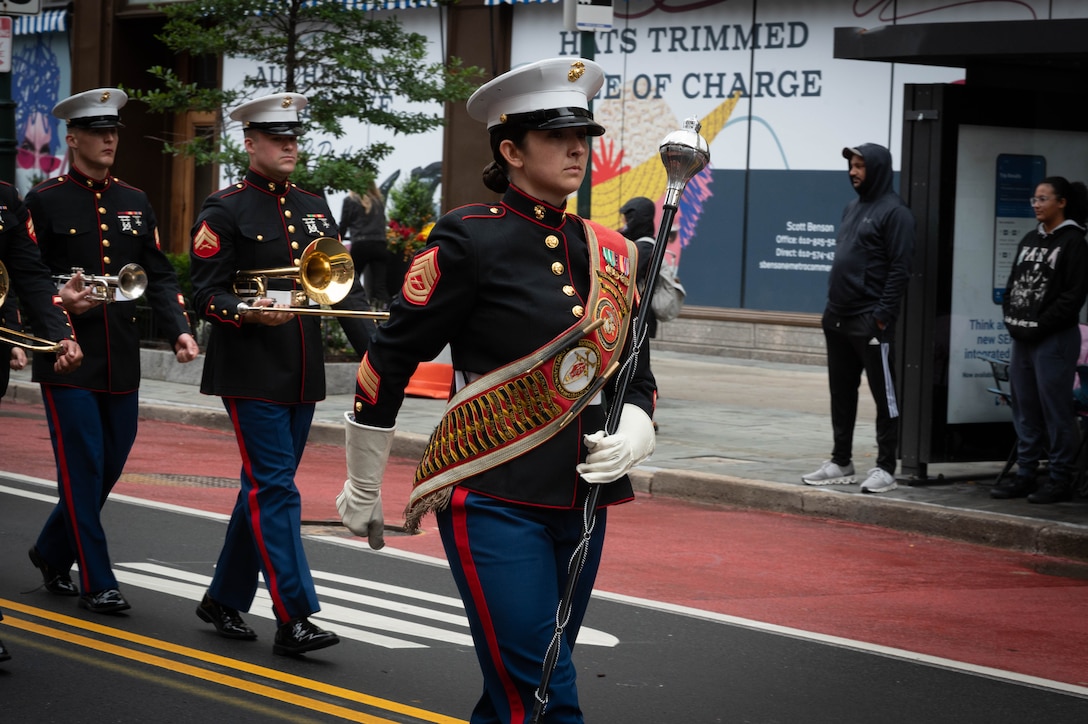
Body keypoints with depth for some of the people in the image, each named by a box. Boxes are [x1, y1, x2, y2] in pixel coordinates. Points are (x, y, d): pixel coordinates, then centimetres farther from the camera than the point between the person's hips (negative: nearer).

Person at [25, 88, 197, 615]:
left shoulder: (134, 202, 13)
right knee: (84, 467, -5)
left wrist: (178, 330, -4)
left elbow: (159, 275, 10)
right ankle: (96, 582, 2)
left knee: (110, 464, 10)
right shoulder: (45, 201, -2)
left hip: (121, 359, 5)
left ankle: (52, 552, 30)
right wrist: (58, 300, -24)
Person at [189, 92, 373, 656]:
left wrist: (374, 350, 1)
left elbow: (344, 286, 12)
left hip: (302, 375, 7)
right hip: (250, 373, -6)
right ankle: (293, 619, -12)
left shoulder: (315, 209, 14)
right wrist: (250, 313, -27)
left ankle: (225, 599, 25)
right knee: (275, 489, -10)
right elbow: (205, 293, -8)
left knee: (266, 488, 12)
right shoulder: (225, 210, -5)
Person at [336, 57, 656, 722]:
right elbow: (390, 361, -4)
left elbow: (637, 376, 19)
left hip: (580, 501, 7)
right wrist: (363, 492, 2)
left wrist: (633, 430, -5)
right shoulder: (471, 240, -10)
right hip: (493, 500, -6)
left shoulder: (611, 252, 10)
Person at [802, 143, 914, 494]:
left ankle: (885, 468, 2)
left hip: (870, 321, -9)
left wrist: (883, 314, -19)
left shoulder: (894, 212, -9)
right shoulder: (852, 208, 17)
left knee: (883, 394, -2)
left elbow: (899, 268, -14)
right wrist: (831, 307, 16)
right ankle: (841, 462, 21)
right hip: (838, 319, 9)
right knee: (841, 393, 13)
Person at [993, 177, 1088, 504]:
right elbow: (1013, 282, 18)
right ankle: (1025, 474, 16)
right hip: (1023, 338, 8)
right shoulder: (1030, 240, 15)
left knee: (1055, 409, -5)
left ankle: (1060, 479, 1)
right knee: (1025, 409, 10)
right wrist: (1012, 320, 4)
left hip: (1054, 339, -8)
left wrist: (1039, 327, -13)